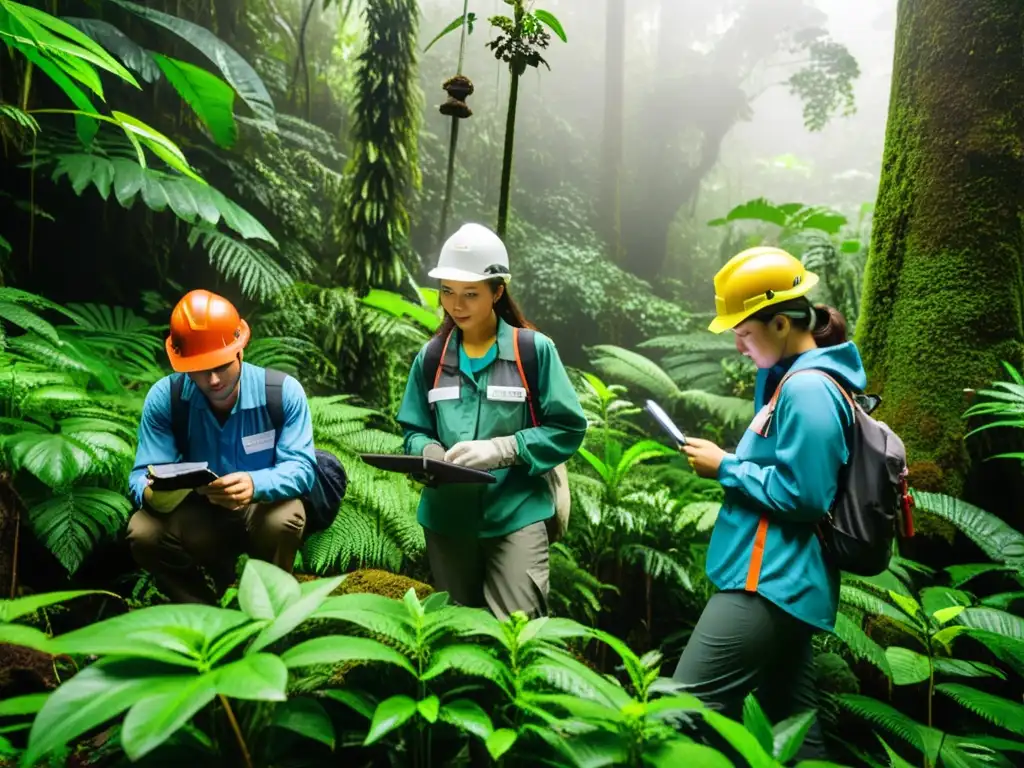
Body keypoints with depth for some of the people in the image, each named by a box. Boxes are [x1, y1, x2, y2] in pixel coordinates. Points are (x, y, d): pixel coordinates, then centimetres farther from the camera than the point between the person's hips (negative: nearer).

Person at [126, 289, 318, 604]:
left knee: (284, 519, -35)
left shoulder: (284, 391, -18)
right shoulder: (163, 397, -13)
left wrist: (256, 484, -46)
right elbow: (142, 475, -15)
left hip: (263, 510, -2)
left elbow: (301, 467, -24)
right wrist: (152, 493, -41)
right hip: (198, 515, 2)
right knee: (143, 532, -26)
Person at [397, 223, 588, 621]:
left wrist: (501, 449, -19)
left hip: (516, 514, -4)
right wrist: (429, 452, -14)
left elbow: (567, 428, -7)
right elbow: (414, 430, 10)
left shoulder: (534, 349, -6)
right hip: (446, 518, 4)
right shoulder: (431, 356, 5)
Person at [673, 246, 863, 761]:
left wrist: (725, 468, -12)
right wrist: (732, 464, 8)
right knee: (793, 724, 15)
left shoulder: (807, 389, -16)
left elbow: (800, 494, -22)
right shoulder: (800, 379, 15)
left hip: (770, 582, -11)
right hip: (783, 582, 11)